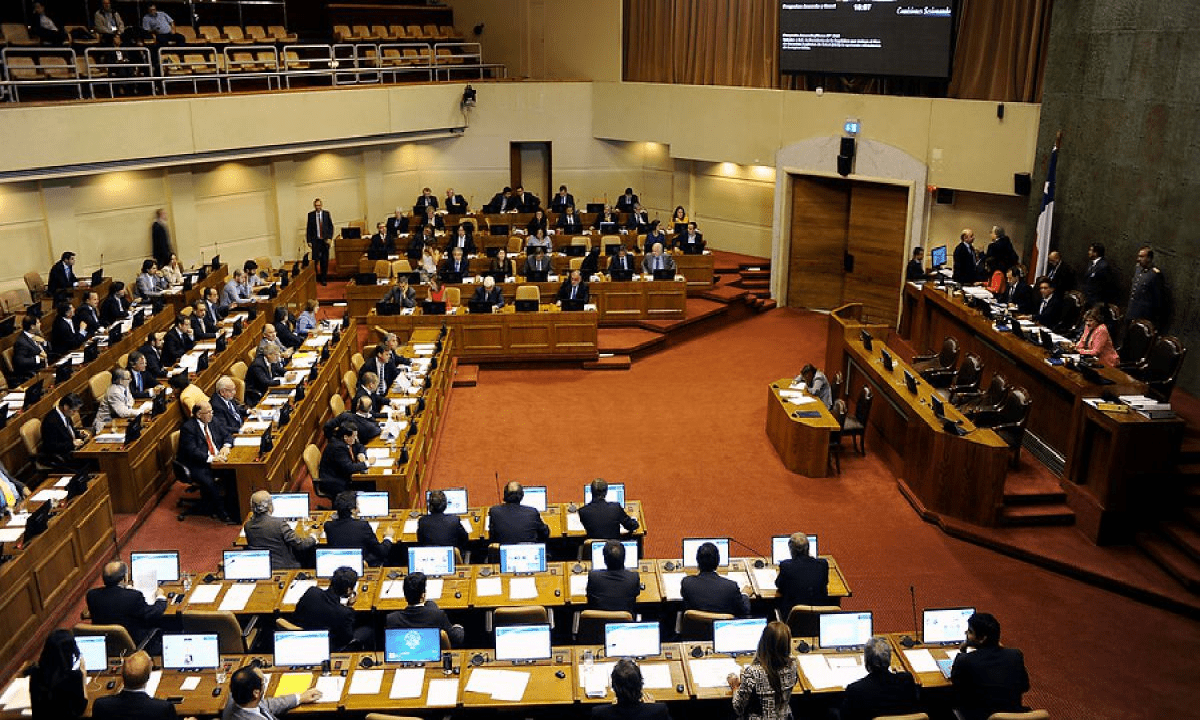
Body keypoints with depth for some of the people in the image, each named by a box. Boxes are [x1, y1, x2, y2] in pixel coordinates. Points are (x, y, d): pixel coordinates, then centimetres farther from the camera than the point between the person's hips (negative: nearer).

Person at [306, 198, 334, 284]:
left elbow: (331, 227, 7)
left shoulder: (326, 214, 5)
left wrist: (329, 238, -3)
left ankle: (323, 279, 11)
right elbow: (308, 228, 4)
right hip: (315, 241, -1)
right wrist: (309, 241, -2)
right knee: (315, 260, -4)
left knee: (325, 261, 3)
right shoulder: (311, 215, 3)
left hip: (325, 241, 1)